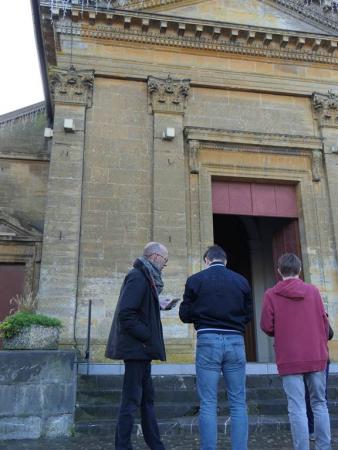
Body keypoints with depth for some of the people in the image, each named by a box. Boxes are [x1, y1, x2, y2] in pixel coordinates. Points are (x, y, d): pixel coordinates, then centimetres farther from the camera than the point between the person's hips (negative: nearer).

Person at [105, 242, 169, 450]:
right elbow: (125, 314, -23)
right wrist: (147, 336, -18)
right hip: (137, 347, -11)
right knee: (132, 400, -2)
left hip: (141, 348, 11)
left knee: (147, 398, 17)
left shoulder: (146, 277, 15)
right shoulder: (138, 277, -15)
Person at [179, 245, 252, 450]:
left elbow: (185, 315, 2)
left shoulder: (195, 280, 0)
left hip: (208, 341, -2)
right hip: (235, 341, 2)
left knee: (208, 404, 4)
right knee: (238, 403, 9)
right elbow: (248, 314, 10)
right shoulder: (241, 281, 6)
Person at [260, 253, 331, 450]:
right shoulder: (313, 290, 1)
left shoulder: (271, 294, -4)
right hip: (317, 357, 2)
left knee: (297, 408, 1)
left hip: (290, 359, -2)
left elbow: (266, 326, -6)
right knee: (320, 403, 15)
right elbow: (324, 322, 4)